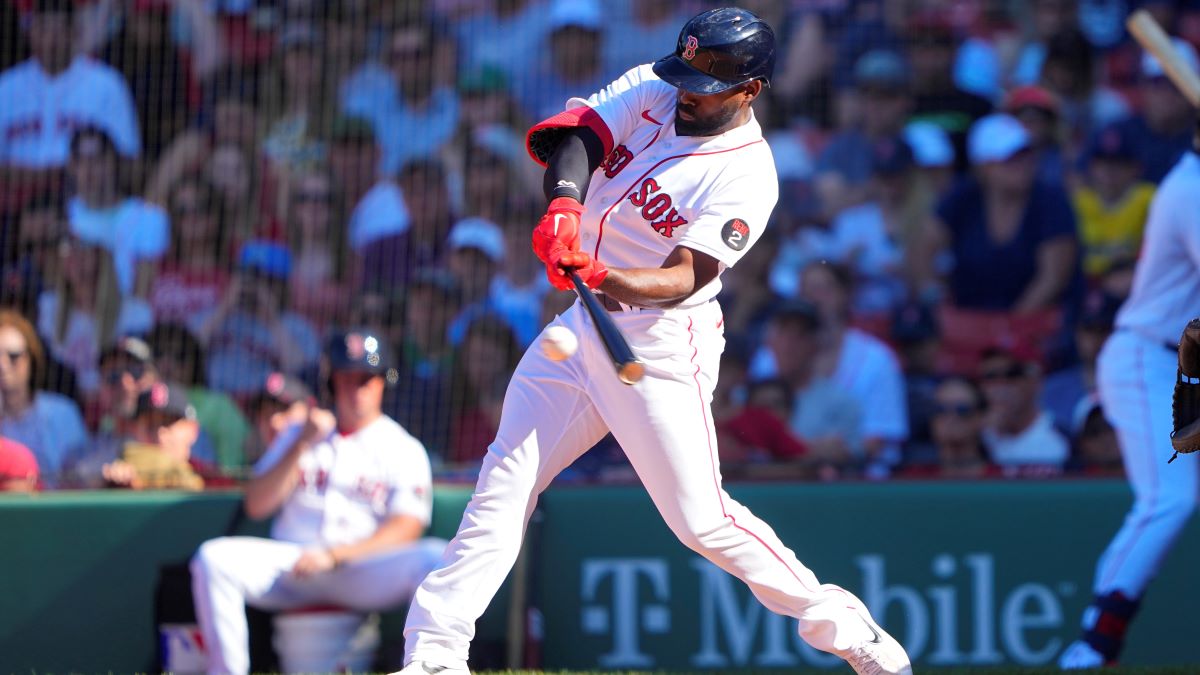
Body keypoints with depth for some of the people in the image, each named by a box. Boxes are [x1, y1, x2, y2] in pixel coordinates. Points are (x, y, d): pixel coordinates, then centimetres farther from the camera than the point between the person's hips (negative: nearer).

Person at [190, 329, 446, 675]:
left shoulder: (403, 448, 10)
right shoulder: (297, 436, 20)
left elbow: (407, 527, -4)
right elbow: (256, 506, 9)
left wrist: (334, 556, -16)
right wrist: (303, 446, -2)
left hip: (364, 571, -2)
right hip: (288, 562, 2)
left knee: (440, 557, -30)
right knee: (214, 557, -24)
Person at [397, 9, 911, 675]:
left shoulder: (746, 177, -17)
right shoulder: (651, 91, 1)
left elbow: (682, 279, -25)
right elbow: (577, 133, -14)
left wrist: (602, 278, -44)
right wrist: (564, 204, -35)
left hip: (663, 348, -6)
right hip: (584, 323, 6)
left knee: (701, 519, -7)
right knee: (504, 483, -1)